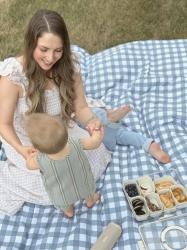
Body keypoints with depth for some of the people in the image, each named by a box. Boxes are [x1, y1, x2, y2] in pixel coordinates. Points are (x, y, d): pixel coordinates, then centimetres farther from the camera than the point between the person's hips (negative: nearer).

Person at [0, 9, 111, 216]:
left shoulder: (68, 66, -19)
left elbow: (80, 107, -12)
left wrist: (91, 121, -35)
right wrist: (20, 149, -39)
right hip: (28, 142, -4)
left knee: (95, 158, 3)